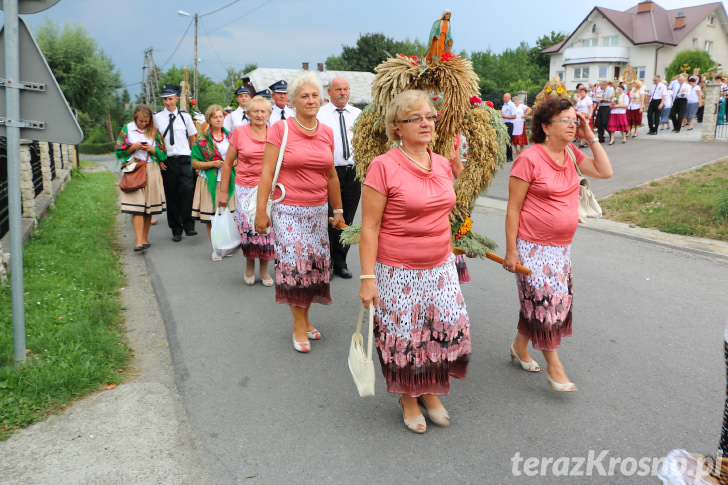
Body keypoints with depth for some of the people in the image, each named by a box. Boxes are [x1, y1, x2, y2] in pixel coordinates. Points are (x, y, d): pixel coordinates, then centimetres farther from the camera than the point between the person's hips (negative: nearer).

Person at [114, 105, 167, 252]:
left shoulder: (154, 131, 9)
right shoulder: (126, 129, 6)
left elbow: (162, 152, 9)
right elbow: (119, 151, 6)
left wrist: (151, 149, -10)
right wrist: (133, 148, -10)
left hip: (151, 170, 2)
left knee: (149, 207, 5)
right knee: (136, 207, -11)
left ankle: (144, 238, 17)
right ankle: (139, 242, -16)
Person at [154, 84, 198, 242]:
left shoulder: (184, 116, 9)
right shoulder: (157, 117, 6)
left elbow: (193, 137, 15)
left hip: (184, 159, 0)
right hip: (166, 161, 1)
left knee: (188, 189, -21)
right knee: (171, 196, 4)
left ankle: (188, 225, -11)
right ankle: (176, 230, 14)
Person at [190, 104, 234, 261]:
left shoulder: (230, 137, 10)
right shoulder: (202, 139, 0)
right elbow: (195, 163, -1)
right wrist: (213, 163, -14)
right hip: (210, 182, -2)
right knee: (210, 216, 0)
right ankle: (215, 249, 11)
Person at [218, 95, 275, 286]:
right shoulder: (239, 132, 2)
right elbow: (228, 163, 7)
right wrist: (223, 191, 6)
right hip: (245, 187, -1)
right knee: (249, 227, -12)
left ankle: (264, 269, 18)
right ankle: (249, 264, 16)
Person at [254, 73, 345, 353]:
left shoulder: (327, 133, 8)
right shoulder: (280, 129, -5)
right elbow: (267, 173, -6)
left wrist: (338, 210, 17)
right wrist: (261, 211, -10)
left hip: (318, 210, 4)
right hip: (288, 210, -4)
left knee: (314, 264, 6)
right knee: (293, 264, -3)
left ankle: (304, 318, 23)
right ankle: (299, 325, 11)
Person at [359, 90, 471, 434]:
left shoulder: (443, 165, 5)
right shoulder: (383, 166, -14)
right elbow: (369, 227, -14)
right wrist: (368, 278, -16)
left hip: (440, 268, 6)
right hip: (398, 272, -5)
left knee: (449, 331, 9)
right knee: (403, 338, 7)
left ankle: (430, 391, 34)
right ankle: (408, 398, 33)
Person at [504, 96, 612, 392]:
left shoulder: (570, 155, 6)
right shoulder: (530, 159, -15)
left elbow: (605, 171, 10)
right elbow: (513, 208, -14)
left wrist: (590, 137, 2)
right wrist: (511, 250, -15)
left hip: (562, 245, 8)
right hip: (534, 246, -8)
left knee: (557, 300, 15)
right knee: (545, 301, -2)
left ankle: (520, 346, 35)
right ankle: (554, 367, 13)